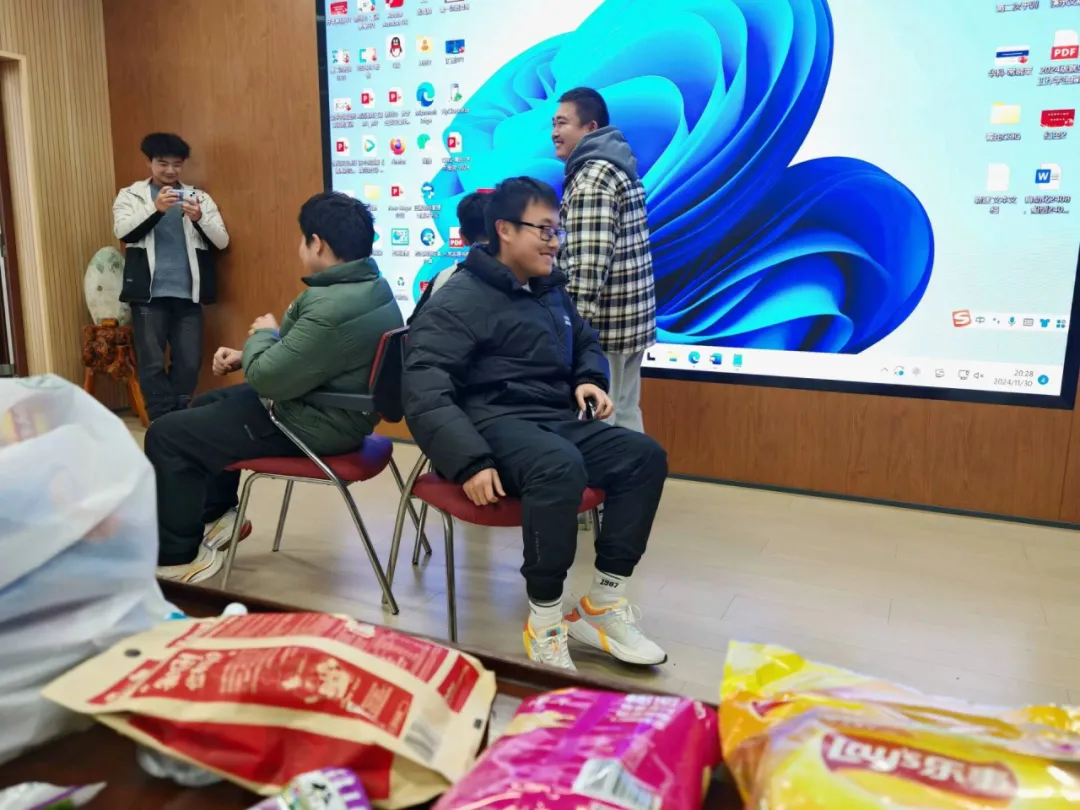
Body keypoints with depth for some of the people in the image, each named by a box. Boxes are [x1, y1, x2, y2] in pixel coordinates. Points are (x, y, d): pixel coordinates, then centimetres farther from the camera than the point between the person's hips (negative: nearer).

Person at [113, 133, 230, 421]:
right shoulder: (130, 195, 9)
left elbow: (222, 241, 4)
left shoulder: (200, 197, 13)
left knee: (189, 364, 0)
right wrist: (156, 208, -22)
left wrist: (200, 218, -15)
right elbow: (123, 231, -8)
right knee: (152, 364, -3)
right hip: (148, 294, -1)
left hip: (188, 294, 1)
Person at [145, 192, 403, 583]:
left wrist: (262, 335, -6)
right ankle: (219, 515, 36)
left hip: (312, 424, -11)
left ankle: (178, 557, 12)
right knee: (206, 405, 26)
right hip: (327, 405, 11)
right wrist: (245, 355, 8)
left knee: (166, 435, -2)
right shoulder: (370, 286, 3)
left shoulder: (333, 308, -32)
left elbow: (268, 379, -26)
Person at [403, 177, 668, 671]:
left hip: (557, 419, 8)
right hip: (495, 422, -8)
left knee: (645, 456, -13)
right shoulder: (460, 300, -6)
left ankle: (603, 606, -7)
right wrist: (470, 462, -29)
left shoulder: (551, 290, 18)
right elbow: (423, 390, -17)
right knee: (561, 467, -38)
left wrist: (590, 380, 11)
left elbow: (586, 343, 36)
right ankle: (545, 623, -22)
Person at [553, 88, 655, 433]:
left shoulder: (591, 178, -15)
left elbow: (587, 265, -23)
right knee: (624, 415, 14)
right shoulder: (619, 167, 16)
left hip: (603, 324, -10)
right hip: (631, 317, 10)